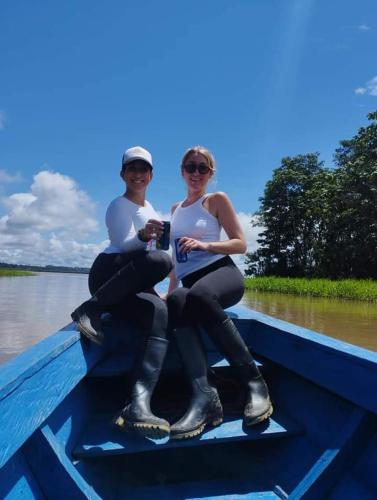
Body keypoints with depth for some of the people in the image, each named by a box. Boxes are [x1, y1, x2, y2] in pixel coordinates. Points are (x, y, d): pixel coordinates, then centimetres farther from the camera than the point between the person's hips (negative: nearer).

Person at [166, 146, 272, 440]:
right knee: (176, 303, -34)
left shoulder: (217, 200, 9)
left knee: (199, 295, -40)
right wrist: (171, 290, 17)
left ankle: (254, 382, -29)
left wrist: (205, 245, -13)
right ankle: (203, 395, -44)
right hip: (189, 285, 4)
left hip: (222, 272, -3)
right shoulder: (176, 209, 25)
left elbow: (241, 244, 3)